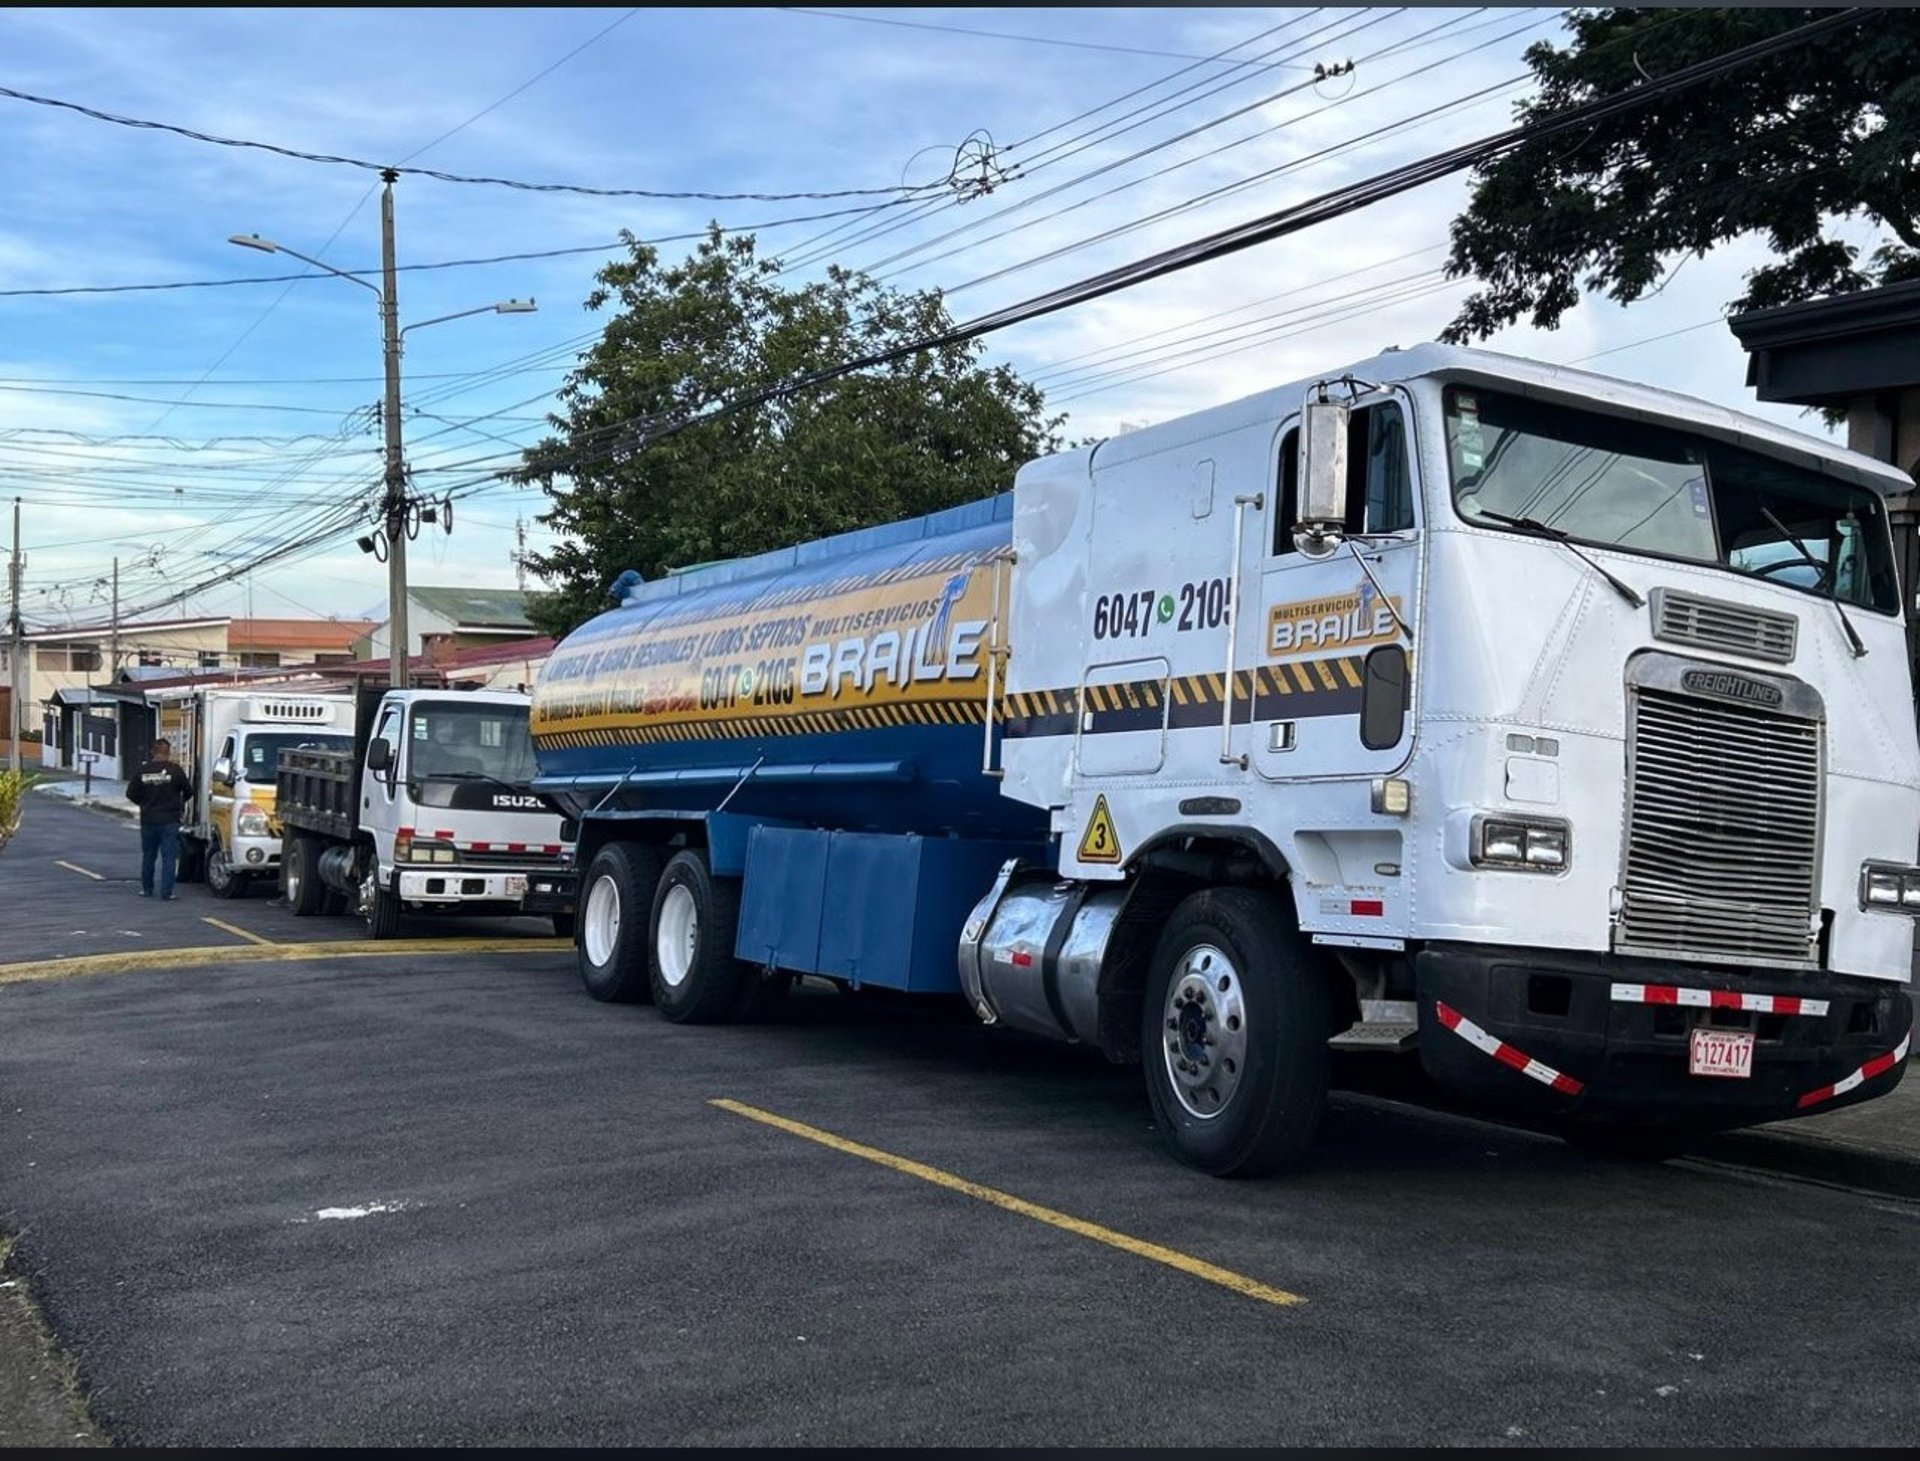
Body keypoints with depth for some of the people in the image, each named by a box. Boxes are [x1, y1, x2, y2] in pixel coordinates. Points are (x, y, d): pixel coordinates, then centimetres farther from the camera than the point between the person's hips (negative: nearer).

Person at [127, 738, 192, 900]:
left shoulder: (142, 771, -2)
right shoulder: (175, 770, -9)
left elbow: (131, 794, 1)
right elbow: (188, 791, -2)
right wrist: (180, 802, 20)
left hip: (148, 820, 3)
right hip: (169, 821, -3)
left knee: (148, 856, 16)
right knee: (169, 856, 0)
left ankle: (146, 889, 23)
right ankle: (166, 891, -5)